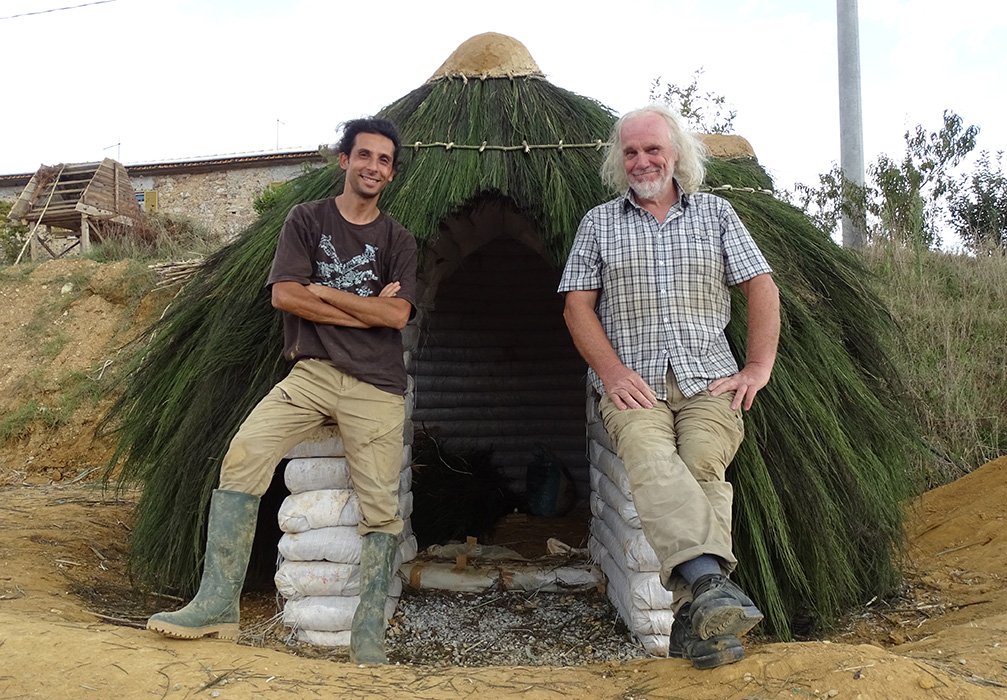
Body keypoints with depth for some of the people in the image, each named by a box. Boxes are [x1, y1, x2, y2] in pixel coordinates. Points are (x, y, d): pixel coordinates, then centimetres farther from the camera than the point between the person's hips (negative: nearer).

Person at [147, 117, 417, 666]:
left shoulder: (398, 241, 12)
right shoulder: (307, 219, 10)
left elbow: (396, 315, -4)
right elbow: (284, 295, -4)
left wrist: (322, 291, -4)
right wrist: (365, 308, -4)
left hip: (377, 386, 1)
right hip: (312, 373, 0)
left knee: (381, 510, -4)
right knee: (243, 455, -22)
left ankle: (369, 635, 8)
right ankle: (218, 605, -14)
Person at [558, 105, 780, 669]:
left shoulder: (715, 213, 16)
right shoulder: (599, 223, 16)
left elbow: (762, 286, 12)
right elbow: (578, 304, 8)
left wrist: (759, 367, 0)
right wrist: (612, 372, -7)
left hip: (709, 379, 1)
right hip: (633, 384, 0)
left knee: (704, 464, -27)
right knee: (652, 460, -31)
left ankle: (696, 619, -34)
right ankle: (711, 581, -48)